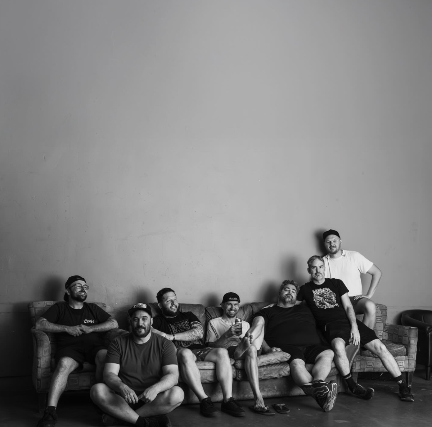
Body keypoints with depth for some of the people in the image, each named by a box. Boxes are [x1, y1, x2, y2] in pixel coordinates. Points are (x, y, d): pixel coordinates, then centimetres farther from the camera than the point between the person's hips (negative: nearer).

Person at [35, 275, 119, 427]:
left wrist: (90, 328, -1)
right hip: (70, 348, -1)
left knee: (105, 356, -35)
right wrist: (67, 328, -4)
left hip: (94, 346, 2)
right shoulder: (59, 308, 22)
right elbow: (39, 324, 6)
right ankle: (50, 412, -42)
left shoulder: (93, 308, 28)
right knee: (63, 364, -37)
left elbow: (114, 323, 16)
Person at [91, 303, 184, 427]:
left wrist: (155, 388, -33)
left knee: (177, 394, -30)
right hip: (123, 398, 0)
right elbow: (109, 374, -8)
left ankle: (122, 416, -20)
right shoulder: (118, 343, 4)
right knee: (97, 390, -26)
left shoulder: (164, 344, 1)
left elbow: (172, 375, -10)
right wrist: (122, 387, -32)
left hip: (153, 399, 0)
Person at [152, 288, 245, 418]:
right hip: (179, 351, -4)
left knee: (222, 352, -26)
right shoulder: (158, 320, 16)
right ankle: (204, 400, -39)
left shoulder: (188, 315, 24)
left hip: (199, 349, 4)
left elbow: (199, 332, 5)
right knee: (185, 353, -40)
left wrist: (172, 336, -5)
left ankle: (228, 400, -30)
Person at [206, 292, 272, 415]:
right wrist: (227, 335, -13)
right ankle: (259, 401, -50)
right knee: (251, 349, -40)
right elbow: (211, 346, 4)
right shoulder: (214, 323, 21)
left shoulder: (245, 324, 34)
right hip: (227, 350, -4)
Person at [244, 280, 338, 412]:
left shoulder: (304, 309, 34)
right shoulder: (268, 312, 23)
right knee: (297, 362, -38)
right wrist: (268, 349, -8)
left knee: (327, 354, -29)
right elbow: (258, 334, 10)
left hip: (312, 346, 4)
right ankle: (320, 393, -55)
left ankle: (317, 383, -52)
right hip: (287, 347, -4)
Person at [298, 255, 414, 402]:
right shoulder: (305, 289, 13)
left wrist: (354, 327, -5)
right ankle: (353, 386, -22)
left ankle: (403, 386, -3)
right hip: (331, 326, -3)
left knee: (380, 347, -13)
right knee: (338, 346, -39)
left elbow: (348, 307, 9)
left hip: (349, 321, 3)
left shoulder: (336, 283, 16)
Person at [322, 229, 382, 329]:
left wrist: (369, 295, -3)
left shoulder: (354, 256, 6)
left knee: (370, 306, -34)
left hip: (355, 299, 0)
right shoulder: (323, 262, 11)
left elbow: (377, 273, 6)